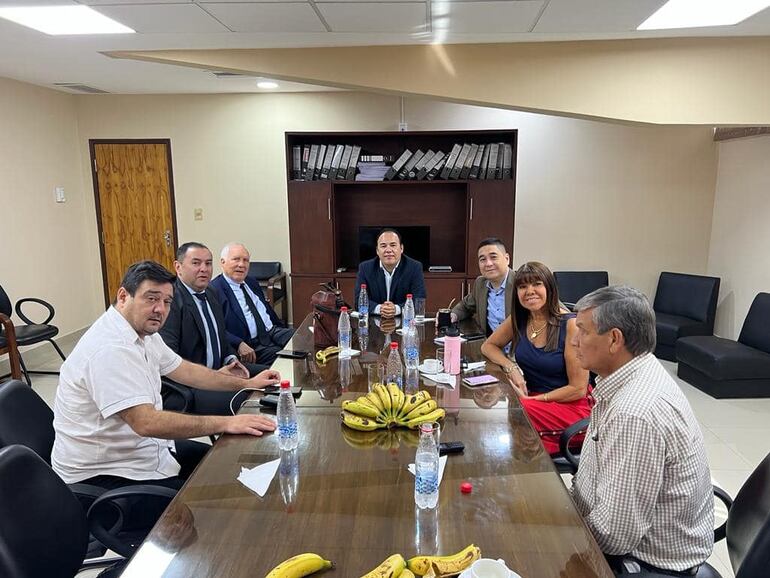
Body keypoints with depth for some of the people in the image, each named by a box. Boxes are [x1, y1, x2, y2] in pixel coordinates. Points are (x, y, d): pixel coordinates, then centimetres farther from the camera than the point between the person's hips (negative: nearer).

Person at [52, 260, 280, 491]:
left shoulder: (143, 332, 3)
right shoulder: (110, 349, -29)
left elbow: (185, 370, 14)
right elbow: (146, 422, -35)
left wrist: (247, 383, 14)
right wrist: (226, 423, -31)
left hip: (141, 445, 10)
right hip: (102, 473, -9)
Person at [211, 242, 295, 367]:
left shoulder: (252, 282, 18)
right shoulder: (214, 290, -7)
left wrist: (281, 328, 17)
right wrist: (239, 344, -28)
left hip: (274, 332, 8)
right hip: (252, 345, -8)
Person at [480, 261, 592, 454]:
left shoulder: (570, 325, -15)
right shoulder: (519, 319, 0)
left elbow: (578, 389, -13)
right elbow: (488, 346, 13)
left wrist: (532, 400, -15)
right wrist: (511, 368, -7)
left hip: (570, 407, -5)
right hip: (530, 399, 5)